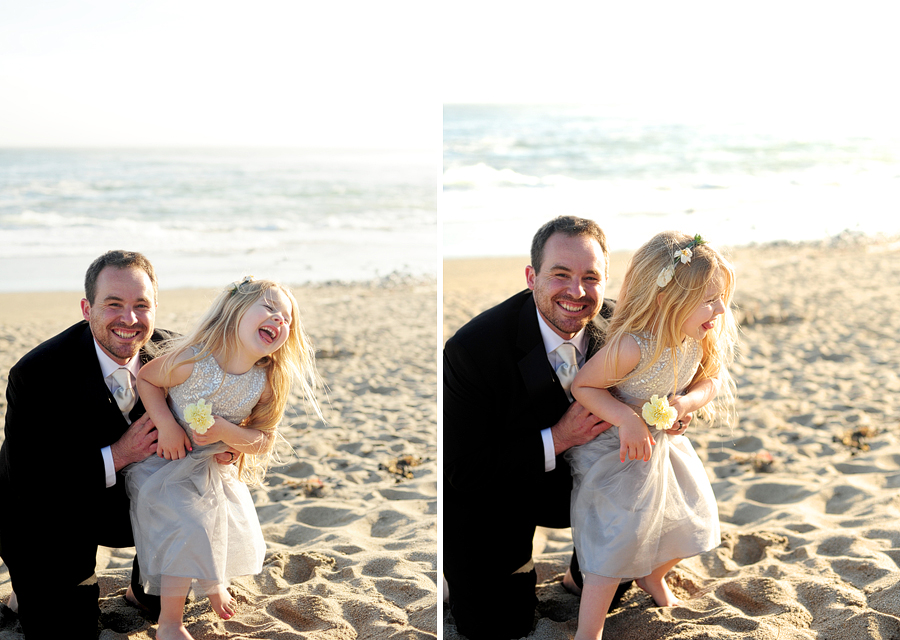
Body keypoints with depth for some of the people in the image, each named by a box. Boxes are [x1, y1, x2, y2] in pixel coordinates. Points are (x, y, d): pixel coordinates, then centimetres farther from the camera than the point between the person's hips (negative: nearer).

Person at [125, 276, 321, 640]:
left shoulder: (267, 384, -17)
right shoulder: (191, 361, -29)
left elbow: (263, 441, -11)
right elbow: (146, 378, -12)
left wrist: (226, 432, -29)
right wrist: (167, 425, -23)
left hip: (213, 468, 5)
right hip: (166, 460, -5)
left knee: (234, 527, 15)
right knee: (189, 528, -22)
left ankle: (214, 580, 53)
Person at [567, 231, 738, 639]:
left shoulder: (701, 338, -15)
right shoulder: (632, 347, -35)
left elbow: (709, 381, 1)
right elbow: (582, 385, -24)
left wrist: (685, 402, -20)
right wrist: (625, 419, -34)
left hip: (666, 443, 7)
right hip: (618, 452, -7)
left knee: (690, 523, 18)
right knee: (616, 543, -6)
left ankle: (652, 575, 50)